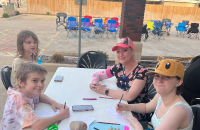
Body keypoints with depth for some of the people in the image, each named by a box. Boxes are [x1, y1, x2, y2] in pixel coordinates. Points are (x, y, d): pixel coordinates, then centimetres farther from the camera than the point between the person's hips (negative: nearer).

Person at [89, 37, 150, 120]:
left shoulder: (141, 71, -19)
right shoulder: (118, 68, -1)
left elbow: (129, 96, -30)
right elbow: (97, 75, 11)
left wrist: (105, 91, -23)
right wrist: (94, 83, -12)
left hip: (137, 113, -5)